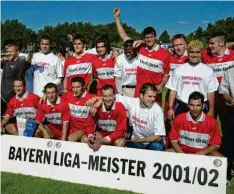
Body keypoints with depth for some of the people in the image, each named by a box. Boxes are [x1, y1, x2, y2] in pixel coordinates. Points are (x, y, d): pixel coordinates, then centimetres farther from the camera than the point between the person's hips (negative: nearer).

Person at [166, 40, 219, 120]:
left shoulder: (208, 70, 1)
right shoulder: (179, 69, 3)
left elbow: (211, 92, 2)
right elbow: (173, 90, 4)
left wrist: (211, 110, 1)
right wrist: (170, 108, -1)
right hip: (181, 106, 1)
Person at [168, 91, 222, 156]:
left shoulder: (211, 122, -9)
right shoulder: (179, 119, -8)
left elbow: (216, 144, -5)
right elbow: (173, 140, -2)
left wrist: (200, 154, -19)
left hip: (203, 154, 0)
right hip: (182, 151, 1)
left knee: (220, 158, -27)